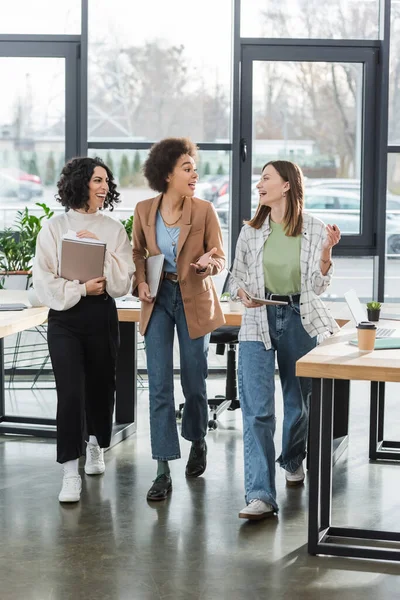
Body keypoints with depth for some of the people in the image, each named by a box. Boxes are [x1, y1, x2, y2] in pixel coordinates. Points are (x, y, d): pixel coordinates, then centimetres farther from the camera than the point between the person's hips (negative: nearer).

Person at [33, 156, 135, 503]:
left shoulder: (114, 230, 4)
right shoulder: (54, 228, 0)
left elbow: (122, 282, -2)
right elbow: (44, 282, -5)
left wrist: (101, 251, -12)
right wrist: (82, 289, -13)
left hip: (102, 317, 2)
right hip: (65, 318, -2)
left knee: (101, 387, 12)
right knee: (70, 392, -11)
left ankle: (96, 444, 40)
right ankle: (70, 473, -7)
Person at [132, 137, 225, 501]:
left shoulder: (204, 211, -7)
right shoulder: (145, 210, -1)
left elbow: (220, 259, -2)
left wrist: (206, 264, -25)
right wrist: (140, 282, -4)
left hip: (194, 301, -1)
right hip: (158, 300, 1)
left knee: (194, 382, 9)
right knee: (159, 385, -4)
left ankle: (198, 441, 38)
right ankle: (163, 470, -3)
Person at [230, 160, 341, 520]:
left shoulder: (315, 230, -2)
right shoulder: (251, 231, 2)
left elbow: (319, 287, -1)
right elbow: (237, 277, 11)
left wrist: (326, 251, -15)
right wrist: (243, 294, -10)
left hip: (300, 320, 0)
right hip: (258, 320, 0)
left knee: (300, 399, 14)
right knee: (257, 410, -11)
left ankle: (293, 460, 45)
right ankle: (261, 496, -13)